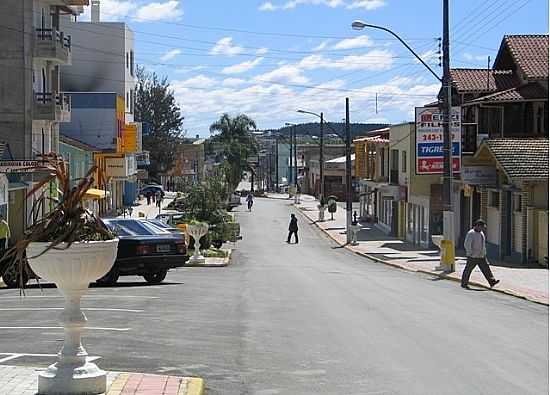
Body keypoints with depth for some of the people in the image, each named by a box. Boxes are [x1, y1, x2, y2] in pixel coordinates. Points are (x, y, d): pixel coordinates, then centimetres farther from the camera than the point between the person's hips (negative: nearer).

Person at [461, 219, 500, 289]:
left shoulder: (481, 233, 13)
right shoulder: (471, 233, -13)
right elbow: (467, 244, -18)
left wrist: (484, 253, 19)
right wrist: (470, 254, -18)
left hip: (481, 257, 7)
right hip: (472, 257, -7)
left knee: (486, 269, -3)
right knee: (468, 270, 3)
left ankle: (492, 282, -9)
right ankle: (464, 283, 13)